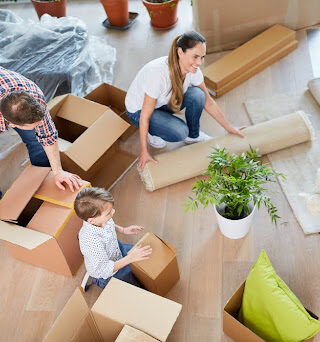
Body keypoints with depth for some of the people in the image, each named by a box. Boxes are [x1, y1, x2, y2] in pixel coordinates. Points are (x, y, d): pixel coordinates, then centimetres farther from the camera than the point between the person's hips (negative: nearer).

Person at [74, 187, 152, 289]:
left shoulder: (101, 219, -23)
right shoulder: (92, 242, -45)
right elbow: (104, 270, -35)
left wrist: (123, 230, -7)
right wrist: (130, 258, -39)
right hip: (106, 275, -7)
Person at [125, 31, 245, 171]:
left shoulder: (192, 70, -18)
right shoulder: (159, 73, -38)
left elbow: (208, 102, -3)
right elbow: (145, 116, -28)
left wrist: (229, 128, 1)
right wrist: (144, 151, -23)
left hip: (163, 103, 6)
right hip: (138, 109, -6)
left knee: (197, 95, -20)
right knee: (179, 132, -29)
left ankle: (193, 136, 2)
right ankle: (152, 132, 3)